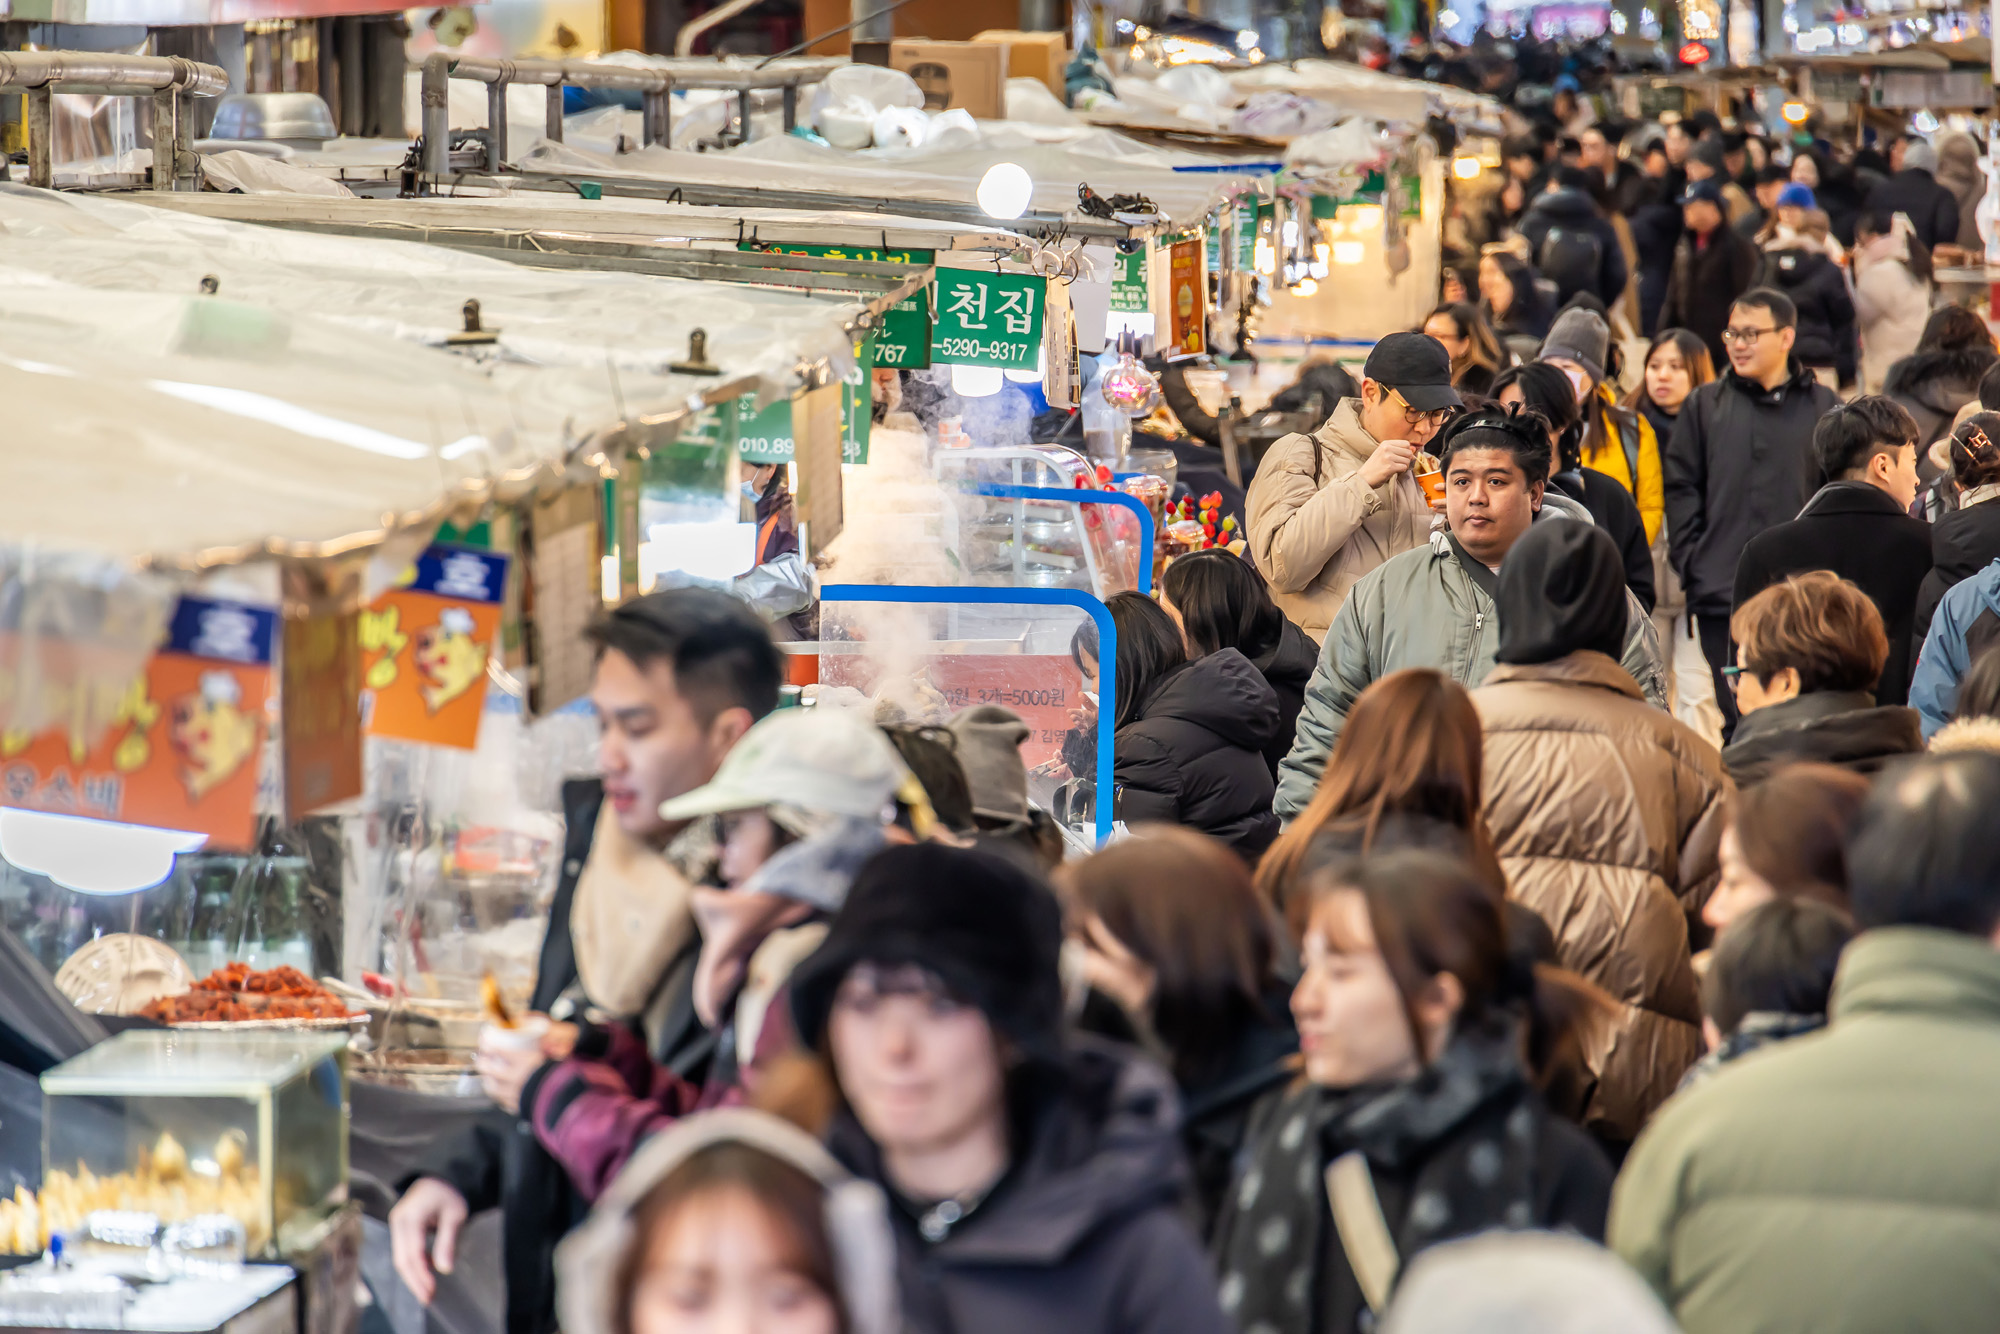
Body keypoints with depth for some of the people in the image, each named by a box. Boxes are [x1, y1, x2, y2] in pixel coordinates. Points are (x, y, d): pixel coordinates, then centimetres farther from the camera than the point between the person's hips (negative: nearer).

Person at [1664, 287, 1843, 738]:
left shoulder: (1823, 408, 7)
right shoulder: (1705, 405, 11)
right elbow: (1680, 488, 9)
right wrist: (1691, 562, -1)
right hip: (1722, 595, 1)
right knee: (1739, 721, 2)